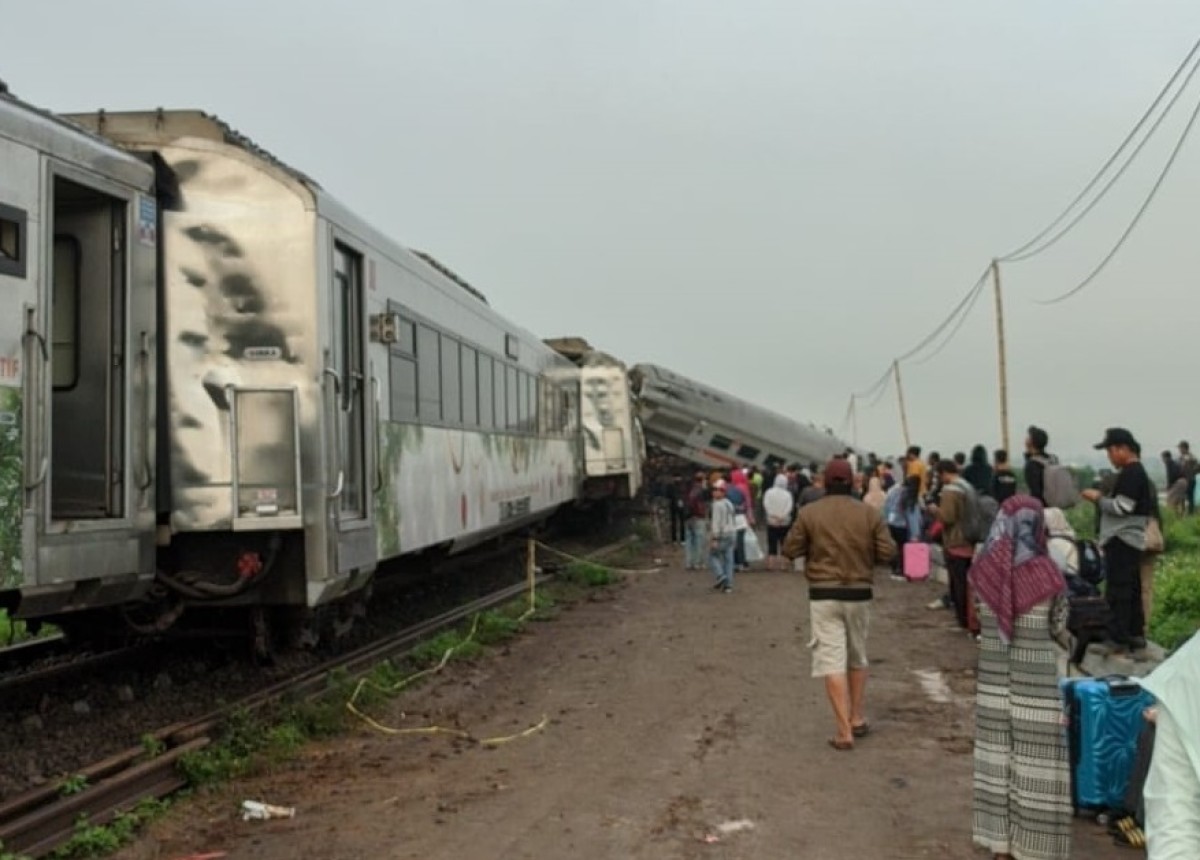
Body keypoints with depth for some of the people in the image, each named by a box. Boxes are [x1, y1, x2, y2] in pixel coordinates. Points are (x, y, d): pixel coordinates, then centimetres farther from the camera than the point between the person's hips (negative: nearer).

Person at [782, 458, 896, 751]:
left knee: (832, 660, -2)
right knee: (857, 658, 20)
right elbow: (887, 552, -4)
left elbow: (790, 550, -2)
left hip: (823, 595, -2)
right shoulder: (869, 513, -2)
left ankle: (844, 731, -6)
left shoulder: (808, 513, -7)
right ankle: (858, 719, 28)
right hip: (859, 594, 2)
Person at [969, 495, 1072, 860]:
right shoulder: (1044, 574, -16)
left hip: (993, 683, 4)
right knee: (1035, 764, 6)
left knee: (998, 757, 14)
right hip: (1036, 686, -4)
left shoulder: (987, 571, -4)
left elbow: (982, 623, 5)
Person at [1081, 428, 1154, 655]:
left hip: (1122, 540, -11)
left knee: (1117, 591, -9)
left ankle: (1118, 638, -8)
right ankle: (1135, 634, 19)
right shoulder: (1137, 472, 17)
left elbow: (1122, 508, -21)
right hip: (1129, 540, 11)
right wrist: (1103, 499, 13)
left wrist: (1098, 498, -9)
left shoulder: (1130, 474, -16)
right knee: (1131, 589, 14)